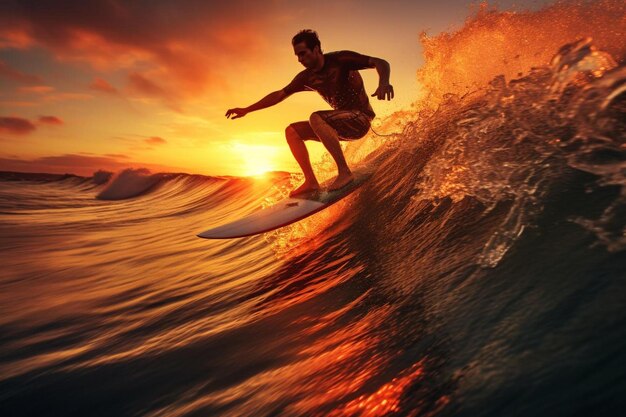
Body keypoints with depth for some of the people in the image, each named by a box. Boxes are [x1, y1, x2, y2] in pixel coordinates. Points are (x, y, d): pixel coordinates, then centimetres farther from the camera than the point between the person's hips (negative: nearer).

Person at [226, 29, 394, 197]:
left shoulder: (341, 59, -10)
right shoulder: (306, 78, 6)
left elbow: (381, 63, -14)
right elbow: (279, 95, 12)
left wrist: (383, 82, -37)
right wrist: (246, 110, 10)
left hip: (360, 118, -7)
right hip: (343, 124, 7)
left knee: (316, 118, -31)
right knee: (292, 131, 1)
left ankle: (344, 172, -29)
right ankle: (311, 181, -7)